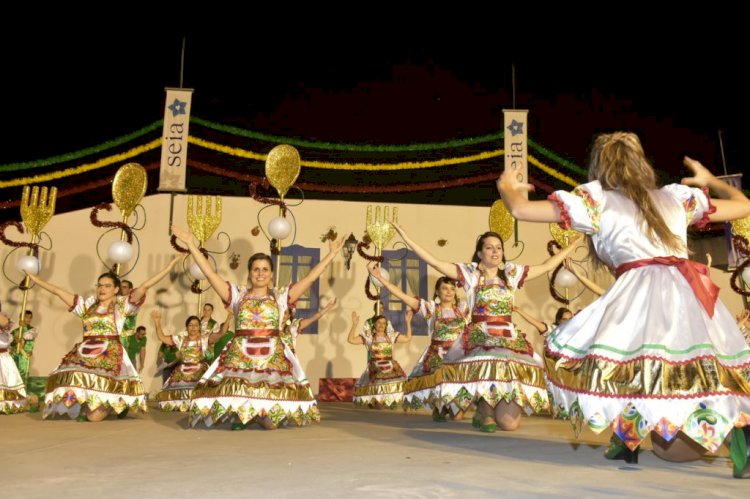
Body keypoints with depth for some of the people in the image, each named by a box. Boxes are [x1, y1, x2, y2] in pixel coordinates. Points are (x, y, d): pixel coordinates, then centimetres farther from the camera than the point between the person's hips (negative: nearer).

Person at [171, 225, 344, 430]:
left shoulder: (281, 296, 9)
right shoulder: (238, 294, 9)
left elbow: (310, 277, 5)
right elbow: (210, 273, 4)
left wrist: (332, 253, 3)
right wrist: (191, 244, 2)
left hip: (272, 357, 0)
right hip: (239, 356, 1)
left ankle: (260, 414, 23)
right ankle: (238, 415, 18)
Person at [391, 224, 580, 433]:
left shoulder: (511, 273, 13)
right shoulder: (470, 273, 4)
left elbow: (547, 266, 19)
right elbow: (433, 261, -4)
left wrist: (571, 245, 20)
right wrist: (406, 238, -10)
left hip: (509, 340, 2)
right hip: (478, 338, -1)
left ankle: (485, 411, 23)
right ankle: (485, 412, -5)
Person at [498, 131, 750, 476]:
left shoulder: (596, 199, 14)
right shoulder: (676, 196, 26)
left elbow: (520, 209, 11)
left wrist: (506, 186, 34)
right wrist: (710, 181, 56)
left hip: (642, 289, -5)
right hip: (694, 294, 5)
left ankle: (626, 438, -2)